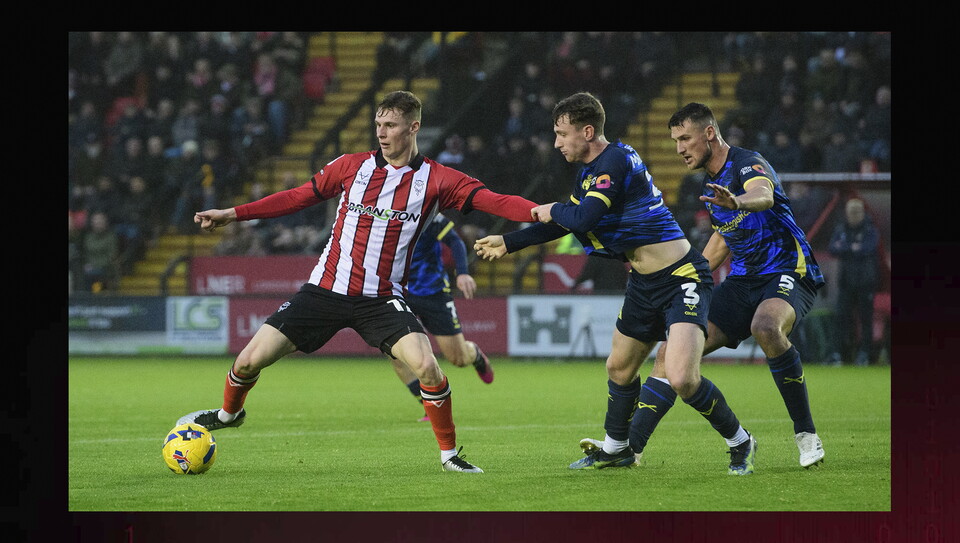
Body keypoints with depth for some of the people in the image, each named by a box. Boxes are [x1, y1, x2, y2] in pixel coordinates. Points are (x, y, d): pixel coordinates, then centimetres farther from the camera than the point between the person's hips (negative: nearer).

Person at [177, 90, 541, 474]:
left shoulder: (436, 180, -3)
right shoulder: (352, 166, 3)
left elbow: (494, 201, -12)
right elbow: (299, 197, 13)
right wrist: (232, 214, 12)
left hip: (381, 299, -2)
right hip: (324, 291, 2)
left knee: (427, 367, -24)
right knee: (249, 361, -2)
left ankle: (449, 454, -4)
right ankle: (229, 413, 32)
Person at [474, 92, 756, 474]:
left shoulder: (616, 160, -19)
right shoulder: (589, 173, 11)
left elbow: (582, 218, -27)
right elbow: (565, 224, 27)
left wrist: (551, 211, -5)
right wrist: (508, 242, 30)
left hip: (682, 278, -10)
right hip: (644, 284, 10)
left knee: (682, 379, -22)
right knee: (619, 369, 18)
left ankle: (739, 442, -2)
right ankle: (616, 449, 39)